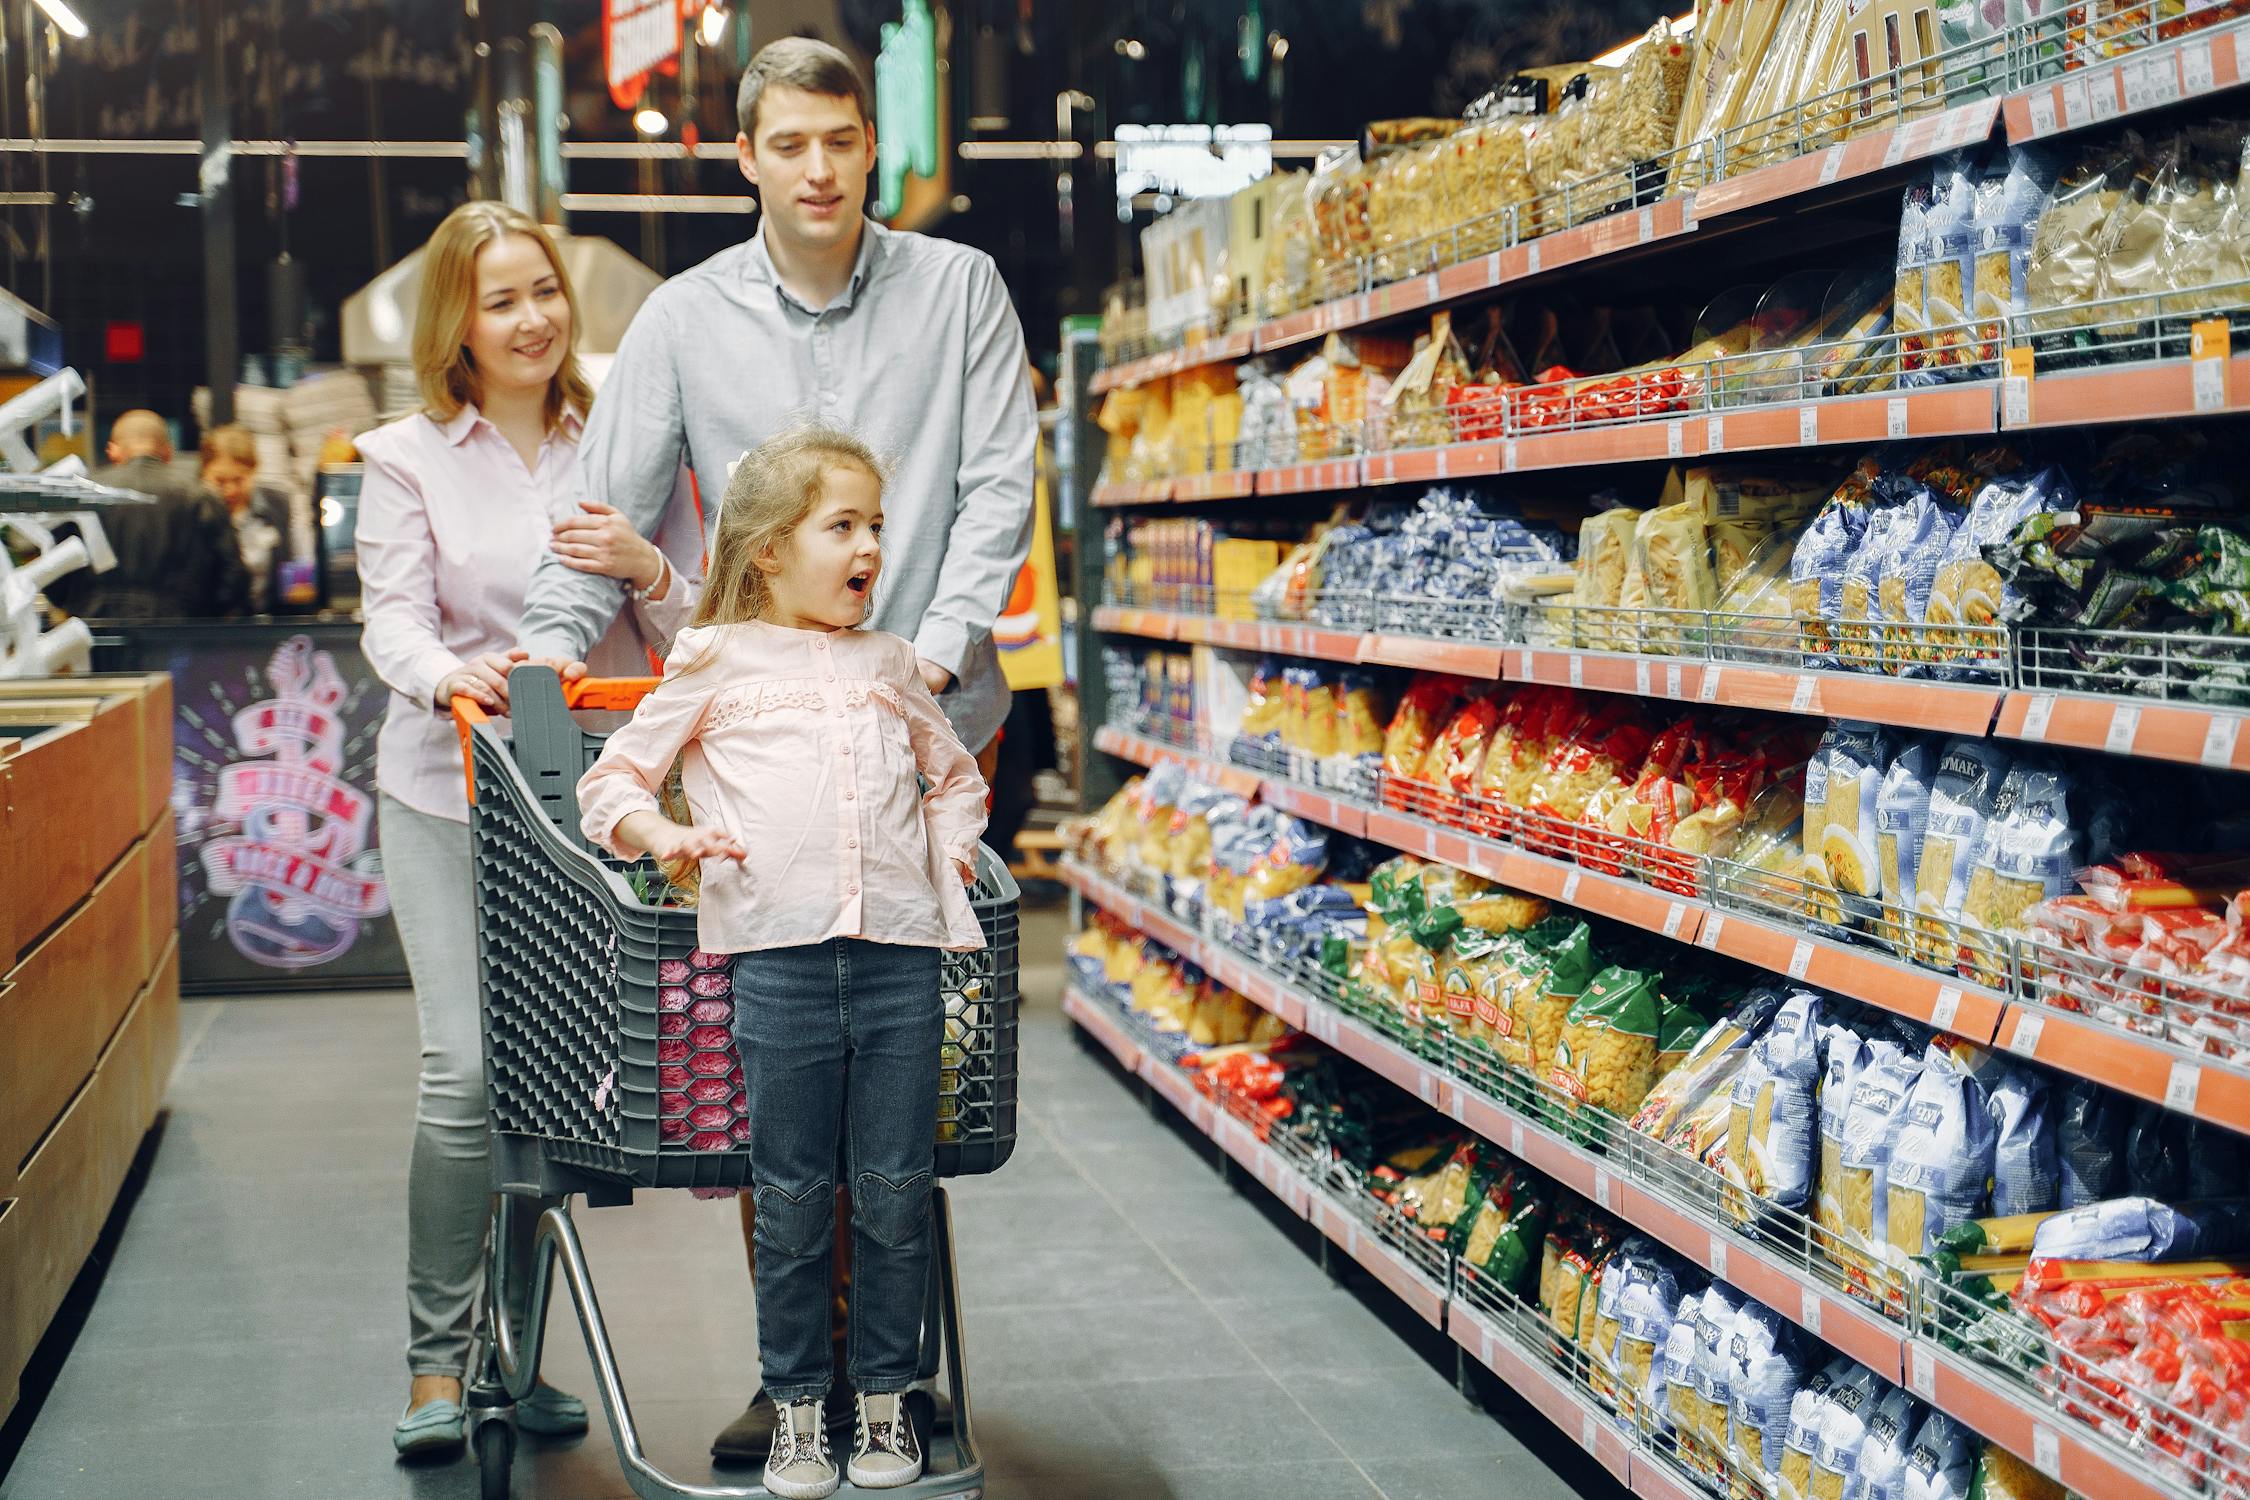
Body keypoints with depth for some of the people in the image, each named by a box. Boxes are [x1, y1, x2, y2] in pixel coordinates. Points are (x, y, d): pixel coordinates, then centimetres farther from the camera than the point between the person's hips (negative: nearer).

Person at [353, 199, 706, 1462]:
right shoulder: (410, 458, 5)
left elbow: (693, 633, 9)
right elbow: (392, 612, -5)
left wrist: (648, 570, -13)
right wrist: (441, 670, -27)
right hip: (451, 791, -2)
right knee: (467, 1070, -12)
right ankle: (436, 1361, 2)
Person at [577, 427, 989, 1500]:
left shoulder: (889, 665, 19)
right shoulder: (716, 662, 9)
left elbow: (956, 774, 34)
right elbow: (609, 784, 11)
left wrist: (951, 840, 15)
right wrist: (664, 833, -8)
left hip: (899, 948, 3)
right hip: (778, 952, -3)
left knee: (896, 1191, 5)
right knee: (793, 1197, 2)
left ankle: (884, 1401, 18)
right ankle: (798, 1409, 16)